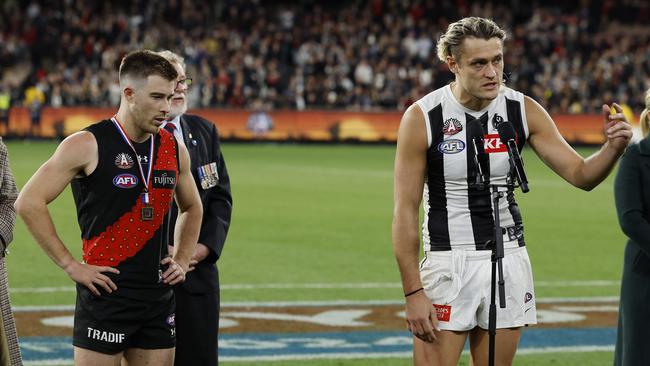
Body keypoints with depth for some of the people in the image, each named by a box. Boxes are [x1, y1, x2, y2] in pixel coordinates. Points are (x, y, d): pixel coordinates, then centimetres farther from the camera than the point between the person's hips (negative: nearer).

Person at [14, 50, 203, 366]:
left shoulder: (174, 149, 10)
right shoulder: (87, 146, -7)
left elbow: (191, 208, 29)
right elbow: (28, 203, -10)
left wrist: (182, 260, 15)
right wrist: (70, 265, -11)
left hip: (159, 295, 6)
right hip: (106, 294, -6)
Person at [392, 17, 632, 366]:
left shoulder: (523, 110, -1)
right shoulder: (422, 118, -10)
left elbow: (580, 174, 2)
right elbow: (405, 212, -8)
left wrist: (613, 147, -20)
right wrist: (413, 293, -13)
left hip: (509, 261, 3)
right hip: (448, 262, -3)